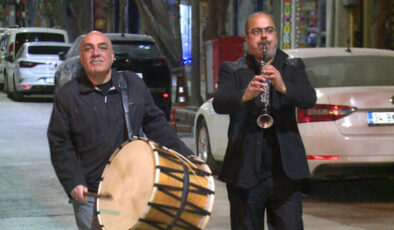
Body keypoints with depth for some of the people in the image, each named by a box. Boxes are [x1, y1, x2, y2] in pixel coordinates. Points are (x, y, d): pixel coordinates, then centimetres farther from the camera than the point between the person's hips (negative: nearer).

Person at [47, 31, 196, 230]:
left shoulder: (134, 85, 6)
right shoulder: (67, 95, 0)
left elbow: (155, 124, 12)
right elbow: (60, 145, 0)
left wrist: (185, 156, 3)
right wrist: (73, 183, -10)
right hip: (90, 195, -2)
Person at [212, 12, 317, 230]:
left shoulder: (293, 68, 11)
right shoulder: (233, 71, 6)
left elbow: (309, 99, -6)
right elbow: (219, 104, -12)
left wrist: (283, 87, -26)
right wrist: (245, 95, -32)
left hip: (285, 171, 1)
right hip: (245, 172, -1)